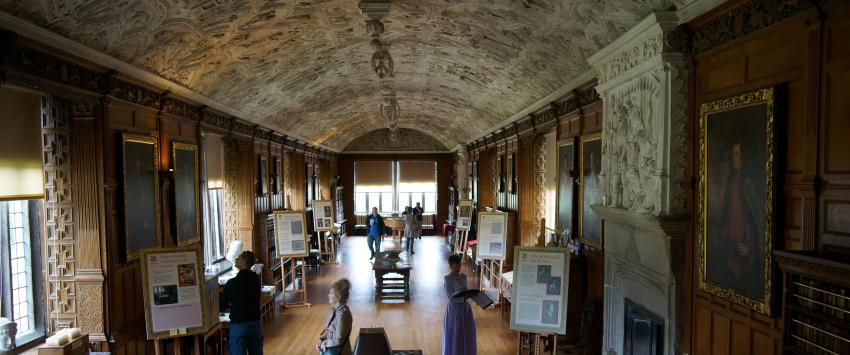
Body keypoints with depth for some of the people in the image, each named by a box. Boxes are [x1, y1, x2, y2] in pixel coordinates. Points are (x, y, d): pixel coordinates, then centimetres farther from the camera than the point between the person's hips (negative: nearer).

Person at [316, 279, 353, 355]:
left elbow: (338, 340, -20)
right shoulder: (335, 309, 2)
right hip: (331, 343, 7)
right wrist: (321, 339, -2)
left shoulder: (342, 314, -23)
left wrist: (322, 344, -11)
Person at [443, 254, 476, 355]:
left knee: (466, 332, 14)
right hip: (454, 307, -6)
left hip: (465, 306, 6)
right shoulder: (448, 279, -15)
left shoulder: (463, 276, 4)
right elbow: (450, 296, -18)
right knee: (454, 333, 4)